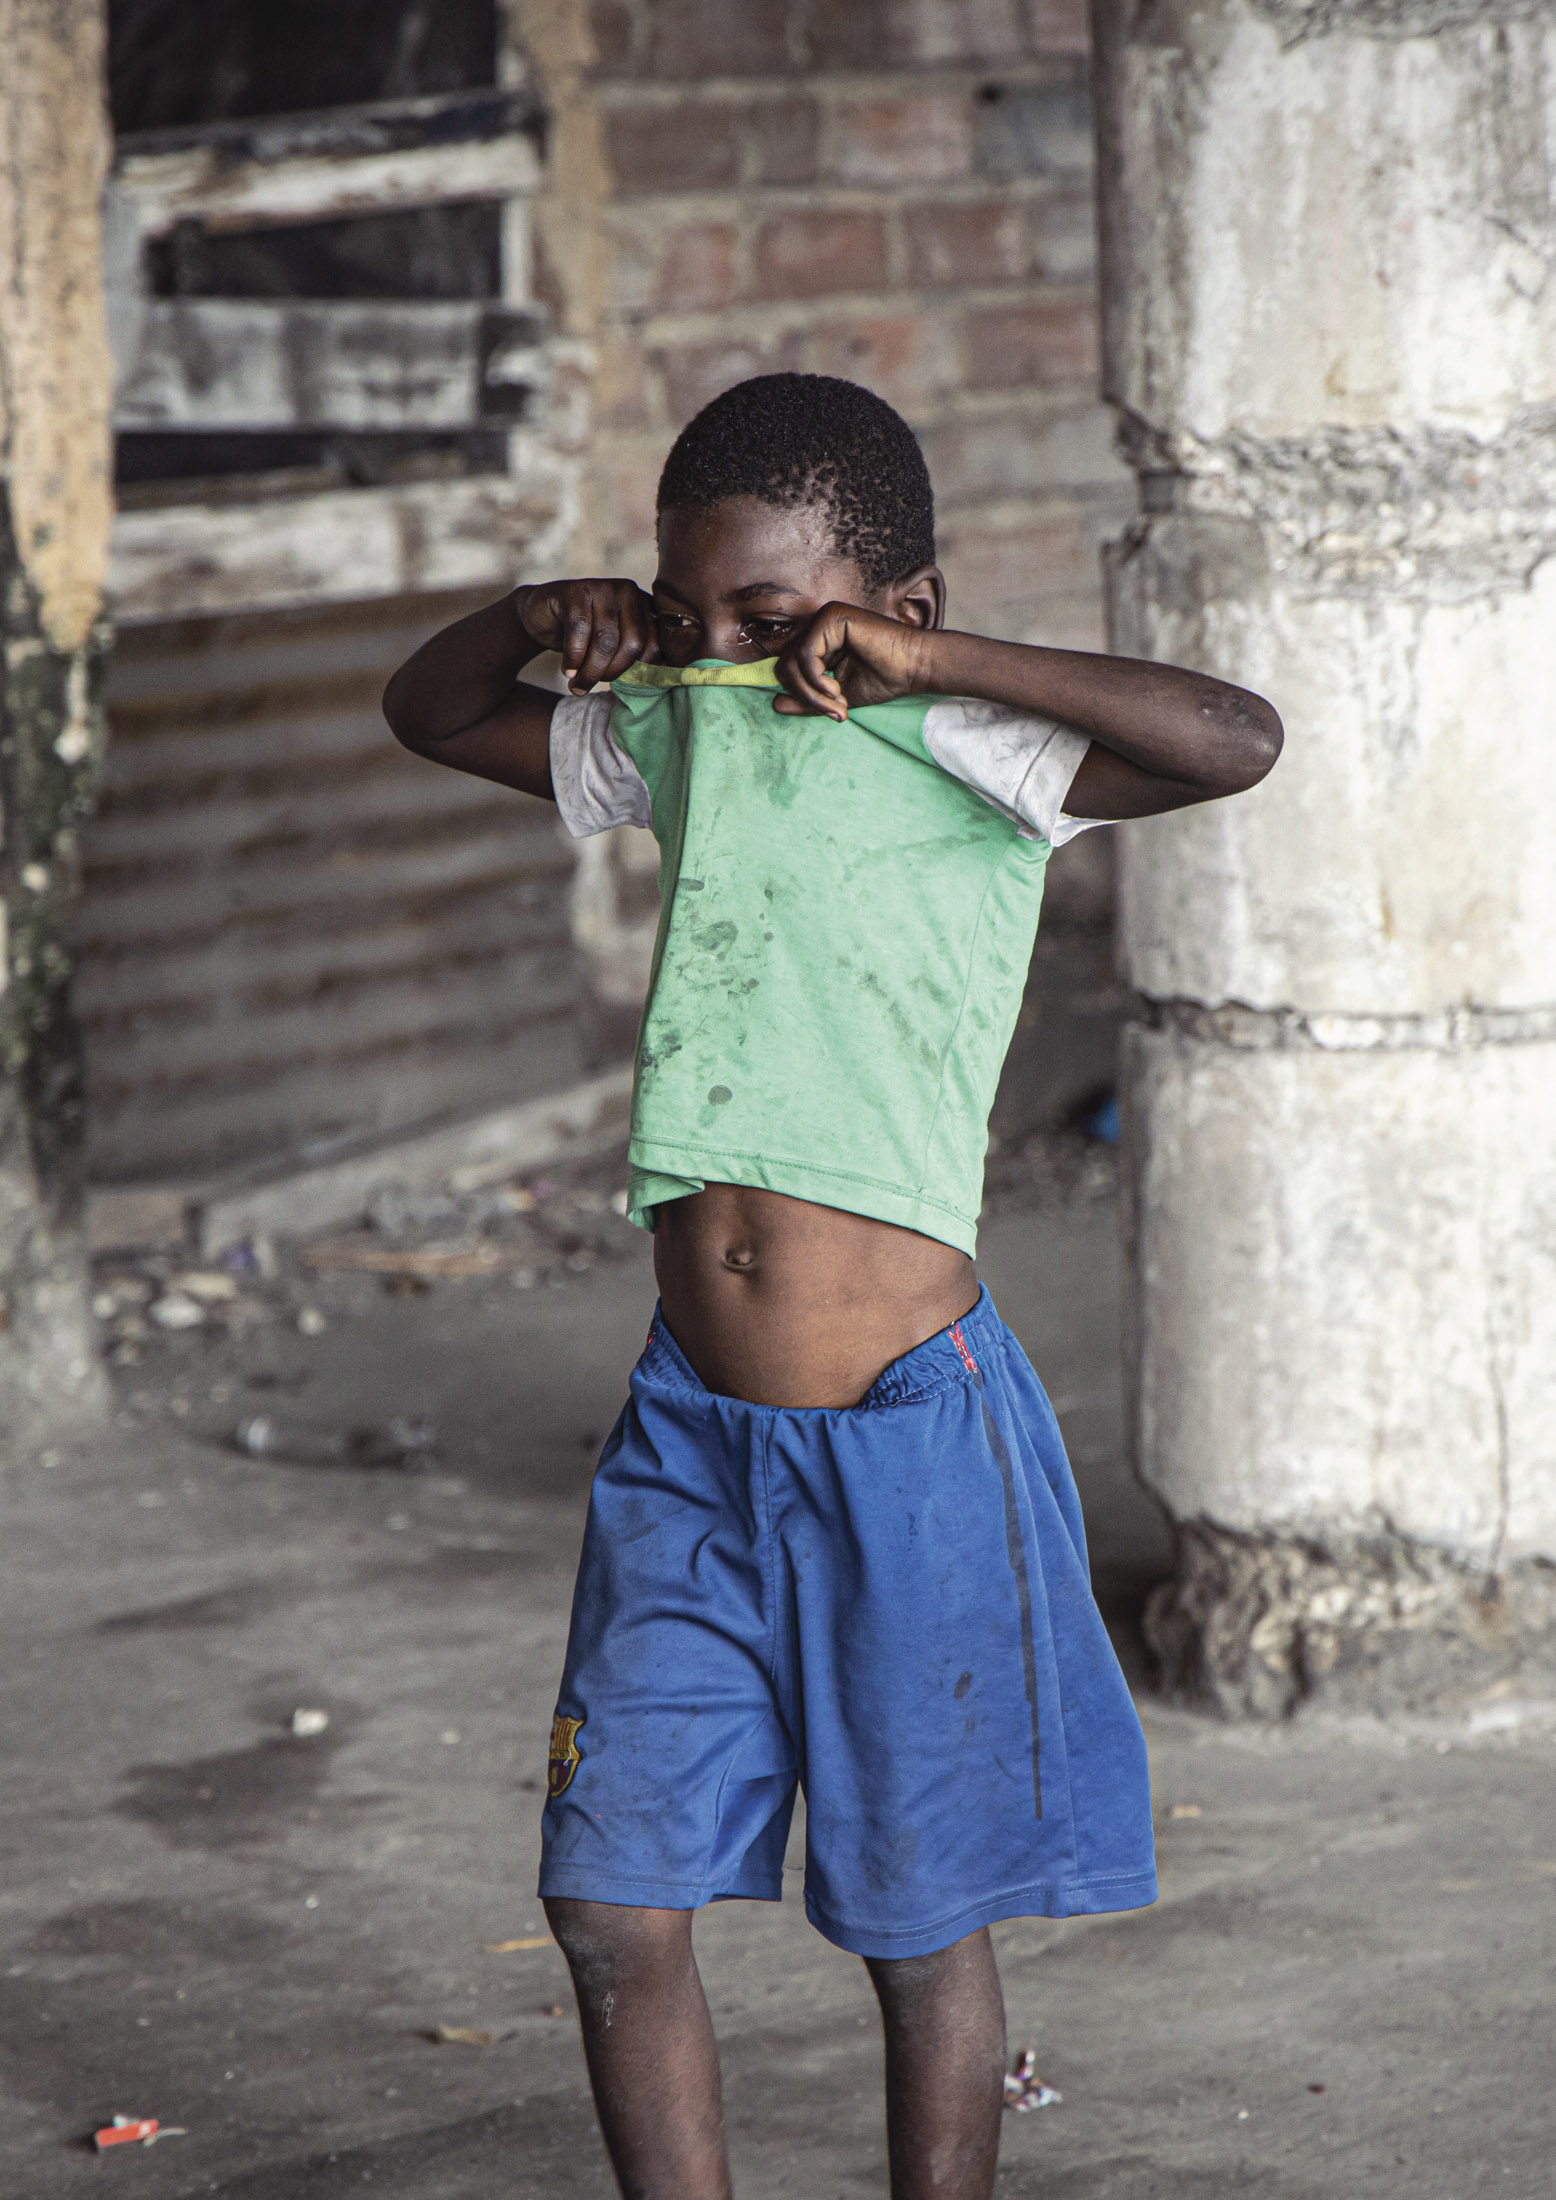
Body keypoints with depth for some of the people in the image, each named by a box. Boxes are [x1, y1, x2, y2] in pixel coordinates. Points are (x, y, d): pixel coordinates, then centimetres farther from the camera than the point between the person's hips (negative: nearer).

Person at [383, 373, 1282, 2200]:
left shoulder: (958, 755, -8)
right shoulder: (674, 739, 9)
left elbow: (1237, 741, -25)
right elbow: (427, 714, 26)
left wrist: (926, 657, -22)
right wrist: (543, 619, 4)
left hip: (903, 1434, -5)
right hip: (691, 1429, 6)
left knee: (918, 1929, 8)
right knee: (613, 1906, 3)